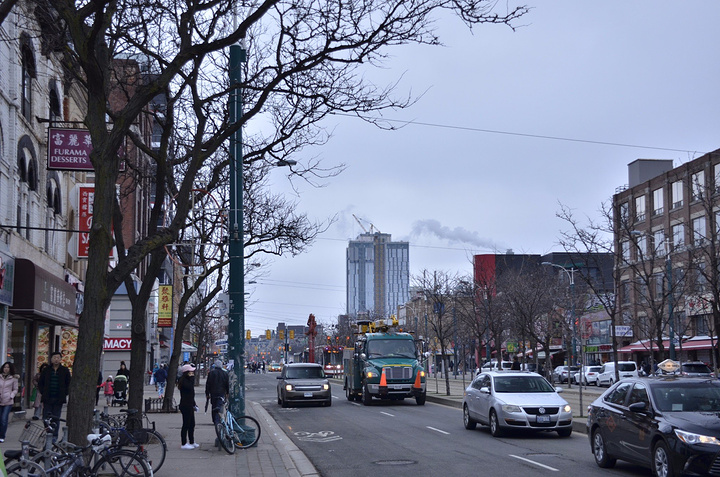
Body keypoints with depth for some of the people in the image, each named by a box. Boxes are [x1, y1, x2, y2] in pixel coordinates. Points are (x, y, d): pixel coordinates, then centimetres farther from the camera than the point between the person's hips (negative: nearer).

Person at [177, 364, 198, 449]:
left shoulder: (187, 380, 18)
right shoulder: (183, 380, -13)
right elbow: (190, 387, -30)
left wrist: (194, 405, 25)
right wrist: (192, 378, -18)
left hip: (189, 405, 10)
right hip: (185, 406, -10)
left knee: (192, 424, 13)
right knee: (186, 424, -5)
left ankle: (192, 442, 21)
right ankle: (184, 444, 0)